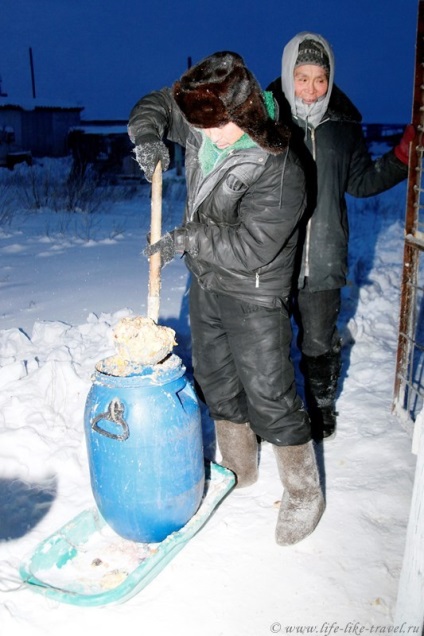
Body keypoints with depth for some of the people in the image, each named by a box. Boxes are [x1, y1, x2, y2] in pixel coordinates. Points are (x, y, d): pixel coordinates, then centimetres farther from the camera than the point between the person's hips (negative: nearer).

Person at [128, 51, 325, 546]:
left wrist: (188, 238, -21)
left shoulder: (278, 173, -26)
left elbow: (250, 248, -28)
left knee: (269, 395, -2)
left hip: (253, 297, -8)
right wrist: (146, 136, -10)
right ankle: (239, 468, 39)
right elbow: (155, 105, 12)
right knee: (216, 381, 18)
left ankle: (304, 492, 20)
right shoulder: (205, 127, -4)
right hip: (205, 283, 8)